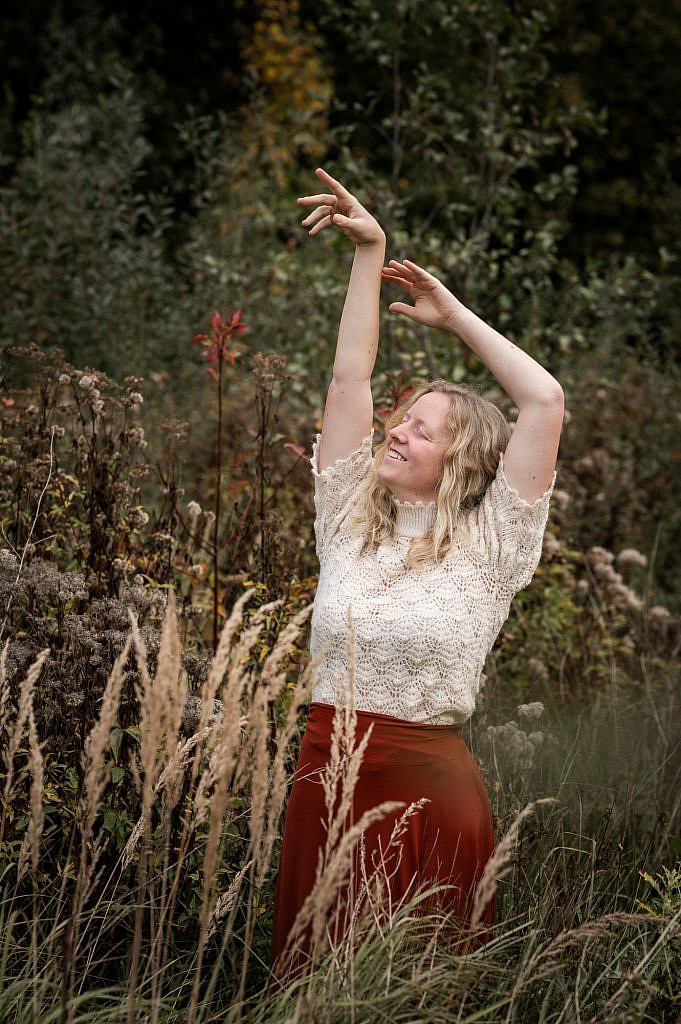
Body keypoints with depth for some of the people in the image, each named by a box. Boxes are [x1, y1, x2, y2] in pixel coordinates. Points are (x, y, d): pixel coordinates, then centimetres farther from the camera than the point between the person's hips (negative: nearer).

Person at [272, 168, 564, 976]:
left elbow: (546, 400, -6)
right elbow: (349, 378, 7)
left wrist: (454, 316, 5)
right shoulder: (349, 521, 9)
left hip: (431, 785, -3)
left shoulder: (486, 545, -1)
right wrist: (369, 253, 6)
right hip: (327, 776, 4)